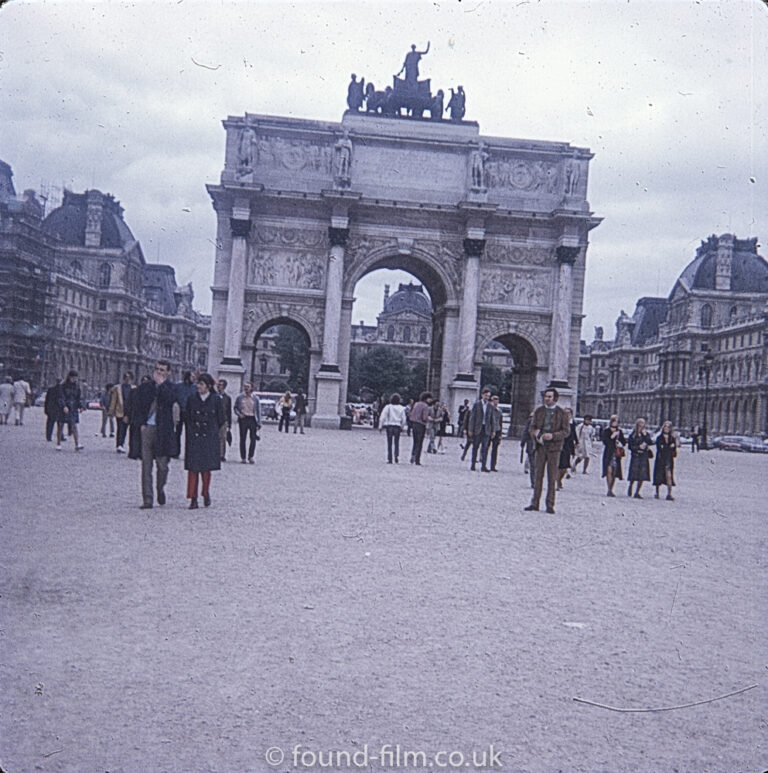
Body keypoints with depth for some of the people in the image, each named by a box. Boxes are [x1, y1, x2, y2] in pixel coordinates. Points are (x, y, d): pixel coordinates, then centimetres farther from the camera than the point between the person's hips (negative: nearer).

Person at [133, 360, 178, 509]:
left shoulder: (171, 388, 6)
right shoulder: (144, 387, 12)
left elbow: (171, 400, -16)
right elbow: (135, 406, 12)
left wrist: (161, 384, -11)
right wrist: (141, 423, 1)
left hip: (163, 431, -2)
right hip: (146, 429, 2)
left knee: (162, 465, 1)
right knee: (146, 466, 0)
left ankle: (160, 489, 29)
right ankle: (147, 500, 3)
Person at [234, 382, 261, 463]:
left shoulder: (255, 398, 7)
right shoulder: (239, 397, 7)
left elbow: (258, 411, 8)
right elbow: (235, 408, 13)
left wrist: (259, 423, 1)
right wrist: (239, 414, -8)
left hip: (252, 419, 0)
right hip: (243, 419, 0)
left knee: (253, 438, -6)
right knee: (242, 439, 1)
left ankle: (250, 457, 3)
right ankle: (243, 458, 8)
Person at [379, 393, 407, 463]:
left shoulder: (388, 407, -3)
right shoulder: (401, 408, 2)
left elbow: (382, 417, -6)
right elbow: (403, 419, 4)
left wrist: (380, 426, 0)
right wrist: (402, 428, 15)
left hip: (389, 426, -1)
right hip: (397, 426, 1)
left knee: (389, 443, 4)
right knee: (396, 443, 10)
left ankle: (389, 459, 1)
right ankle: (397, 456, -8)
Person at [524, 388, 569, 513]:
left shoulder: (561, 413, 0)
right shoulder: (539, 411, 8)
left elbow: (565, 431, -2)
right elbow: (532, 428, 11)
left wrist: (553, 435, -18)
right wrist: (536, 434, -11)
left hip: (554, 448, -2)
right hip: (540, 446, 2)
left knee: (552, 477, 0)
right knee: (538, 475, 4)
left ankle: (550, 505, 6)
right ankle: (535, 503, 10)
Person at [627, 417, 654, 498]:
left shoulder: (646, 434, 12)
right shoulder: (632, 435, 1)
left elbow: (651, 443, -2)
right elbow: (630, 446, -1)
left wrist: (645, 435, -9)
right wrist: (639, 447, -11)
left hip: (644, 456, 3)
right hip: (635, 456, -3)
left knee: (642, 476, -3)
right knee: (634, 474, -5)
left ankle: (637, 492, 3)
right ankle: (630, 487, 22)